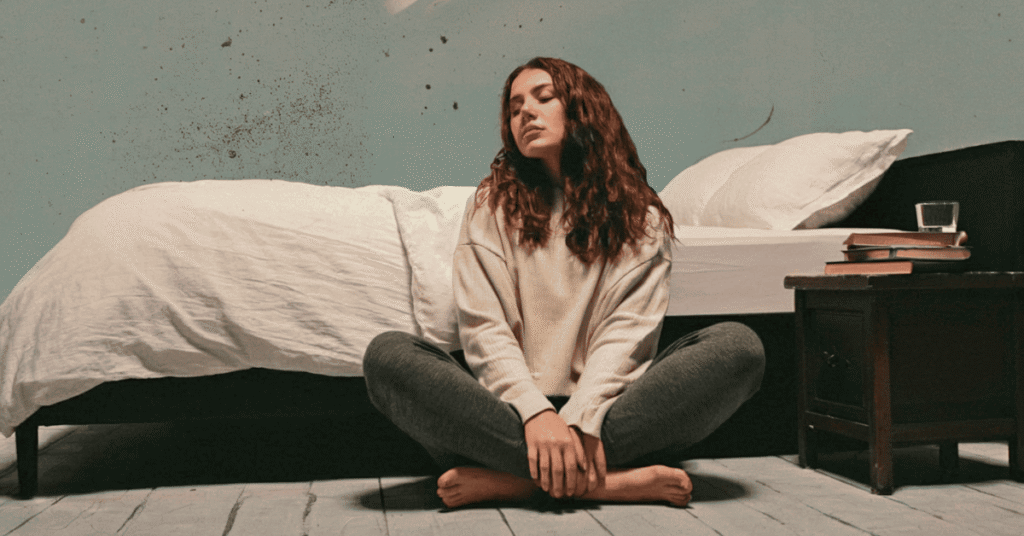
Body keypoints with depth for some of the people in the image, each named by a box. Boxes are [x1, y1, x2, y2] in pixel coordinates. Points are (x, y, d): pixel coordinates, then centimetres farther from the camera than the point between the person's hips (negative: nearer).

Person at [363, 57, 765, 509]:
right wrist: (535, 412, -21)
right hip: (510, 411, 0)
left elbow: (627, 333, -3)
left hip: (604, 407, 0)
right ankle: (615, 480, -32)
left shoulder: (641, 216, 11)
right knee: (387, 355, -26)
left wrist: (580, 420, -23)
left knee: (738, 345, -22)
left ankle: (505, 478, -30)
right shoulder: (493, 205, 12)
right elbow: (482, 328, -1)